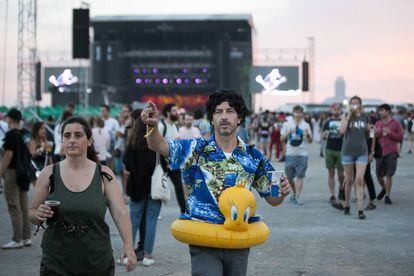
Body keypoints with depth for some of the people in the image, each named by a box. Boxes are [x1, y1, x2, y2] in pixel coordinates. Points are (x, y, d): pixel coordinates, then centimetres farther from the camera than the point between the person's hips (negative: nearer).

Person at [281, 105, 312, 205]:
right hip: (290, 154, 1)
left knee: (300, 176, -6)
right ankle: (294, 192, 31)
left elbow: (310, 141, 4)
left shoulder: (306, 125, 5)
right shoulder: (287, 124, 6)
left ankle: (297, 197, -5)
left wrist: (308, 135, -18)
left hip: (302, 154, -1)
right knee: (289, 176, 9)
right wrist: (288, 133, -13)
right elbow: (282, 139, 5)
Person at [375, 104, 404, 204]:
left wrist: (390, 132, -14)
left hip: (391, 153, -3)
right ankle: (384, 189, 37)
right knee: (379, 175, 8)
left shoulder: (396, 123, 0)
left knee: (389, 175, -4)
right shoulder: (378, 123, 10)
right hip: (380, 152, 3)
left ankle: (387, 196, 4)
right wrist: (378, 132, -9)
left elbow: (400, 137, -3)